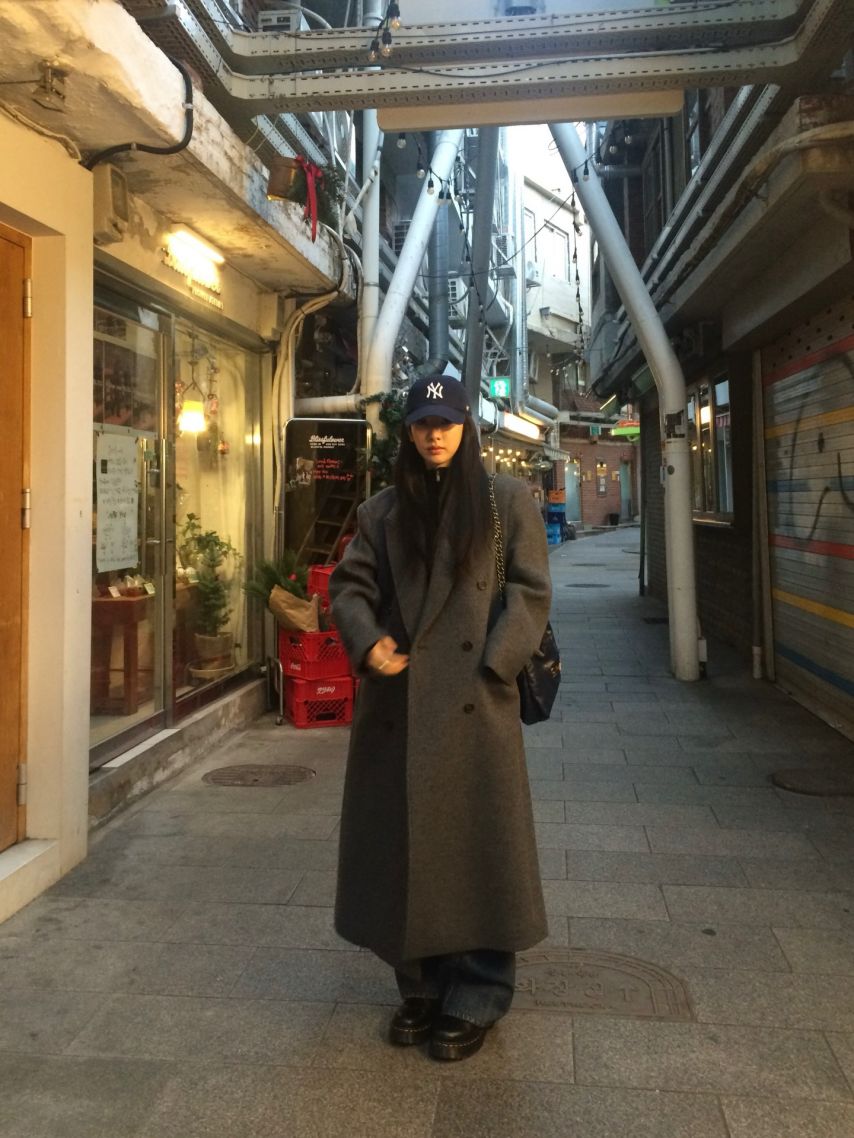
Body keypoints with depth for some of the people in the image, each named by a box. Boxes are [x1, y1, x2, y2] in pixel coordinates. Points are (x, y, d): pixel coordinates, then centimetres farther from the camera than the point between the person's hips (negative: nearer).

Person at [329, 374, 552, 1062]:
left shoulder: (507, 501, 4)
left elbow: (530, 593, -1)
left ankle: (475, 1000, 19)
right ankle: (420, 988, 27)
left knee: (475, 843, 2)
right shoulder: (383, 511, 12)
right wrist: (369, 643, -9)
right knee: (402, 844, 9)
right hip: (398, 703, 3)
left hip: (475, 704, -3)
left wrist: (492, 667, -11)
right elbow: (350, 584, 10)